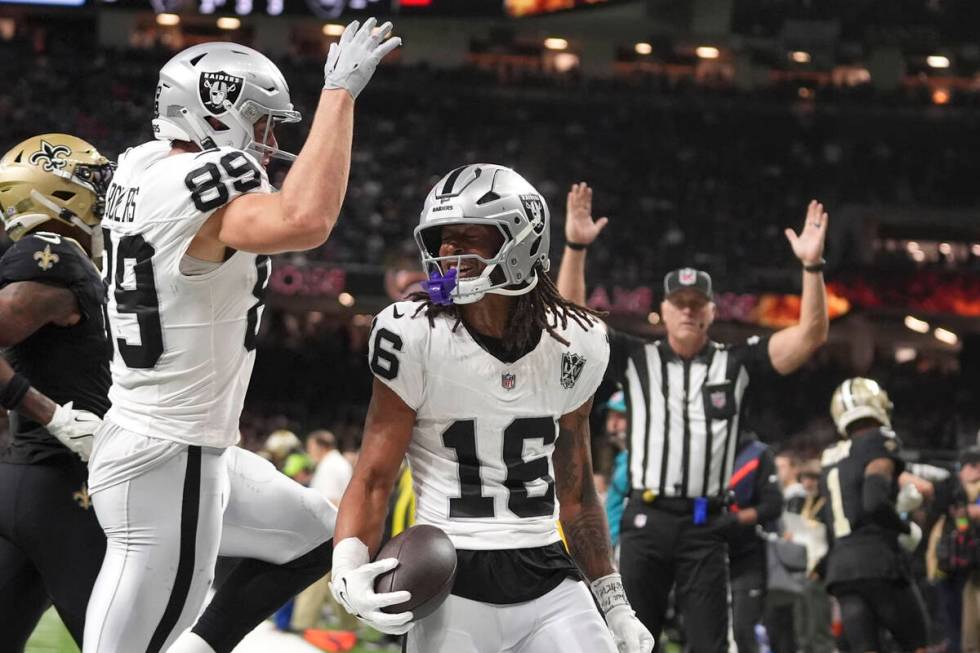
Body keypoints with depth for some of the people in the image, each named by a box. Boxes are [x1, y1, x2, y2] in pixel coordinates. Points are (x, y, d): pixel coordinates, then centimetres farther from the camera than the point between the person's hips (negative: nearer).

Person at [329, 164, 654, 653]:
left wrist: (615, 606, 16)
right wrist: (347, 571, -23)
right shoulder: (416, 337, -8)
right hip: (453, 593, -3)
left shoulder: (573, 343, 3)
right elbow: (373, 479, -6)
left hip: (548, 586, 3)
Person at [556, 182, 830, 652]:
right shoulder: (636, 360, 8)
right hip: (645, 521, 0)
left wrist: (812, 266, -14)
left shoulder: (737, 364, 7)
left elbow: (810, 335, -1)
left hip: (705, 526, 0)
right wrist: (575, 247, -11)